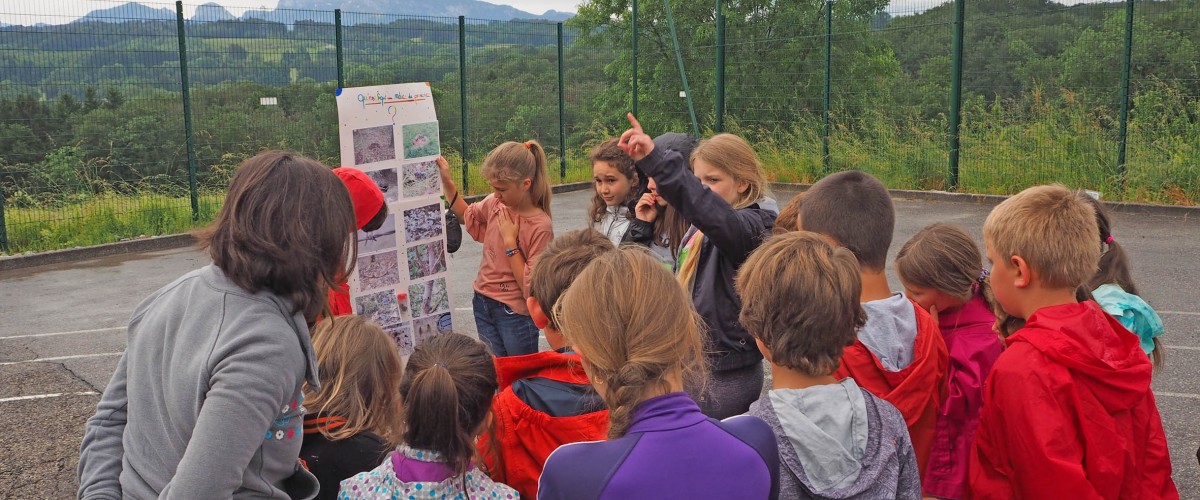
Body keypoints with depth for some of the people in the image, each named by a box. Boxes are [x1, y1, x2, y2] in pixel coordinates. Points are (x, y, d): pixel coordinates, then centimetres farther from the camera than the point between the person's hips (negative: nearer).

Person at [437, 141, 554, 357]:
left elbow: (530, 287, -20)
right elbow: (467, 215, 20)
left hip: (515, 312, -5)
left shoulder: (540, 226, -21)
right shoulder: (495, 203, -4)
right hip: (483, 303, 5)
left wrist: (510, 242, -21)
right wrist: (446, 181, 9)